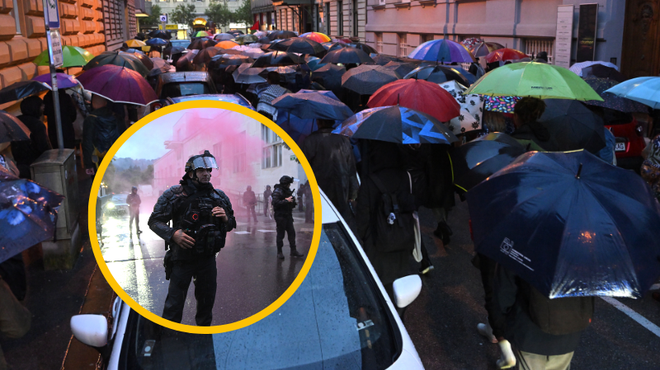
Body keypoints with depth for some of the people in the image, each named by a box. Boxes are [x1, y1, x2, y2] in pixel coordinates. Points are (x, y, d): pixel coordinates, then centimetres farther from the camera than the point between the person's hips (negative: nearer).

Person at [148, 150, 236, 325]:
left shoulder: (219, 196, 6)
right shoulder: (174, 194, -6)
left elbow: (231, 225, 14)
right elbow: (154, 221, -4)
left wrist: (225, 219, -9)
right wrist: (173, 234, -21)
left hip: (208, 259, 4)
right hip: (182, 258, -4)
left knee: (207, 303, 17)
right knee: (174, 306, 0)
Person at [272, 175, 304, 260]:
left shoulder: (288, 191, 13)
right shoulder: (277, 191, -11)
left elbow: (291, 204, 22)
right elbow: (276, 203, -23)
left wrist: (293, 201, -1)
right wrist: (286, 200, -22)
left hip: (288, 216, 7)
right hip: (280, 216, -7)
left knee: (291, 233, 6)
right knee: (280, 234, -1)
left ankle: (293, 251, 12)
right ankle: (279, 252, 7)